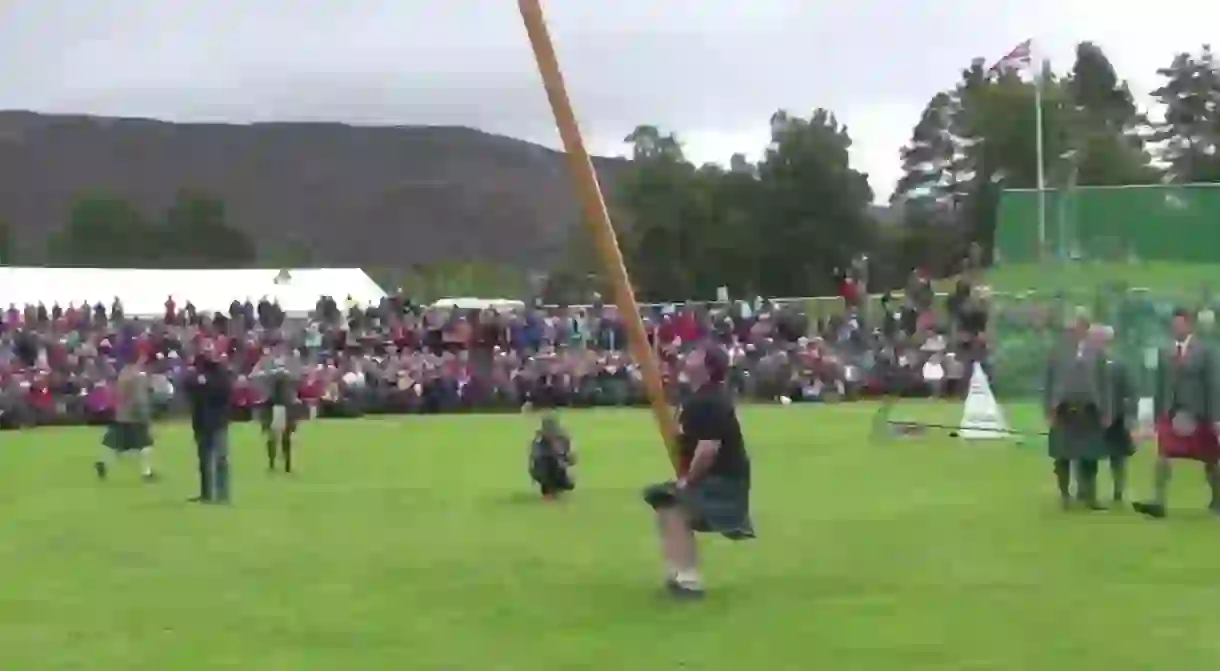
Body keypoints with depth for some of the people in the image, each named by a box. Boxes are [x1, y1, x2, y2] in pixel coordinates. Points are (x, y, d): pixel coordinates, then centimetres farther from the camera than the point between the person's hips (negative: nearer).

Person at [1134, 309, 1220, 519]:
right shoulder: (1165, 353, 6)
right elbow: (1160, 386, 9)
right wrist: (1157, 415, 6)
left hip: (1197, 414, -2)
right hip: (1170, 413, 2)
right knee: (1163, 456, -12)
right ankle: (1158, 503, -16)